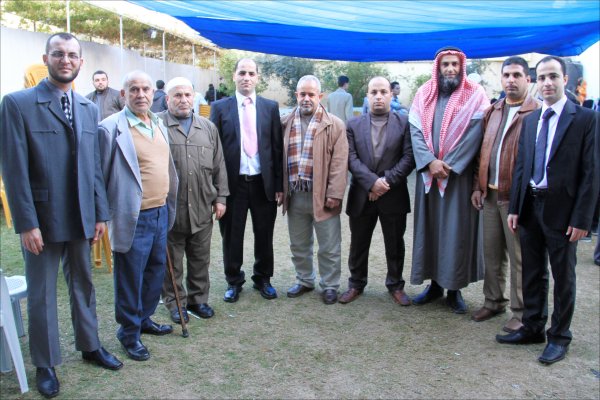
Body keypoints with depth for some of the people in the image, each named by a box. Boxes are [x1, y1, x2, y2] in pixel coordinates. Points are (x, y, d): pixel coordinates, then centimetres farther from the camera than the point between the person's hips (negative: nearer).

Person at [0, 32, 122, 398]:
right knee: (42, 294, 9)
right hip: (42, 219, -4)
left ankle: (90, 346, 36)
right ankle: (45, 365, 26)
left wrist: (100, 214, 6)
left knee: (84, 285, 17)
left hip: (81, 217, 5)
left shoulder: (89, 109, 8)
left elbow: (94, 166, 9)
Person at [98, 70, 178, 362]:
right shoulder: (111, 128, -13)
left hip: (160, 213, 7)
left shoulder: (159, 126, 10)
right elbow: (100, 175, -11)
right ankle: (129, 332, 23)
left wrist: (169, 206, 14)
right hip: (133, 218, -7)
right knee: (131, 278, 5)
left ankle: (144, 319, 38)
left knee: (156, 272, 19)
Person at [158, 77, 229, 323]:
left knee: (200, 260, 14)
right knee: (172, 261, 9)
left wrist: (220, 197, 8)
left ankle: (198, 298, 30)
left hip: (202, 209, 4)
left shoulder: (208, 128, 12)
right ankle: (175, 302, 25)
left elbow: (218, 166, 13)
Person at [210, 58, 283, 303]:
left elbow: (277, 147, 4)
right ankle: (233, 281, 29)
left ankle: (263, 279, 32)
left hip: (263, 182, 1)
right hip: (232, 182, -1)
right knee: (231, 236, 10)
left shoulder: (270, 107, 4)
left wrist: (279, 185, 0)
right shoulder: (220, 107, 1)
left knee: (264, 235, 12)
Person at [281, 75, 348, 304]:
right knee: (298, 245, 17)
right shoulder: (286, 123, 8)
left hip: (322, 195, -4)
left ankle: (330, 286, 23)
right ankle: (304, 281, 34)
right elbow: (280, 158, 10)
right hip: (294, 195, 4)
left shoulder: (334, 125, -4)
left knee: (329, 247, 6)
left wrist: (334, 195, -14)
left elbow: (339, 163, -8)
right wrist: (280, 189, 5)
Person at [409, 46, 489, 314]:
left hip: (459, 175, -3)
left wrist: (449, 165, -16)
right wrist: (430, 161, -15)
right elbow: (415, 130, -1)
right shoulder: (424, 94, 9)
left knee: (457, 229, 0)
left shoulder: (475, 95, 1)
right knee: (430, 227, 7)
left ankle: (455, 288, 12)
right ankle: (435, 283, 20)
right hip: (428, 174, 3)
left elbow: (474, 134, -9)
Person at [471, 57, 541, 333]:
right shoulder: (491, 112, 13)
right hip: (490, 195, 6)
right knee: (491, 253, 14)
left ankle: (521, 313, 16)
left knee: (519, 257, 3)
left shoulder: (538, 113, -7)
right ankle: (494, 301, 29)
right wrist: (477, 186, 9)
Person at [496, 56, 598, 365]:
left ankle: (559, 337, 23)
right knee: (532, 273, 15)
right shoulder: (530, 120, 9)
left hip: (562, 209, -5)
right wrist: (514, 208, 6)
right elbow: (521, 165, 10)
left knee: (563, 276, 9)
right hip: (530, 205, 5)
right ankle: (532, 328, 30)